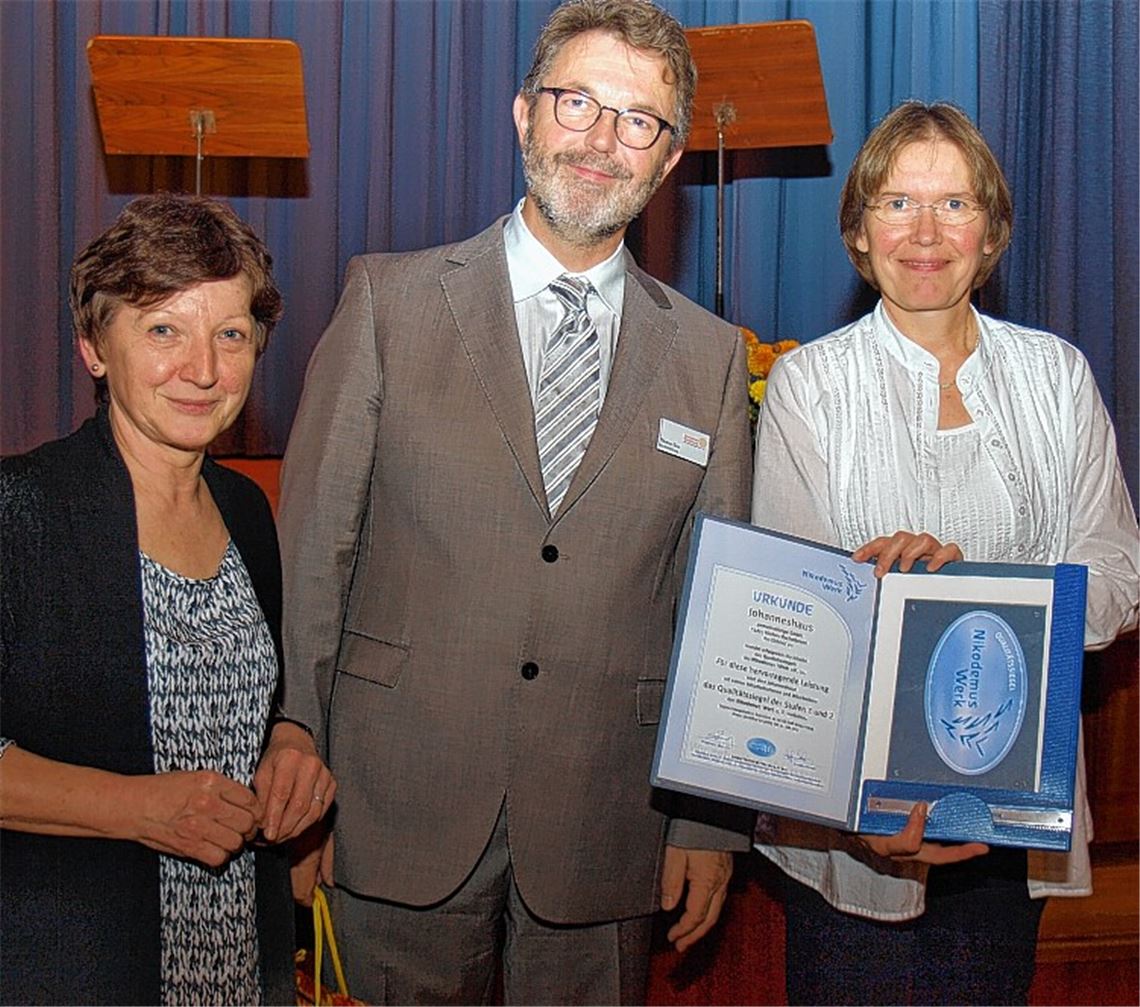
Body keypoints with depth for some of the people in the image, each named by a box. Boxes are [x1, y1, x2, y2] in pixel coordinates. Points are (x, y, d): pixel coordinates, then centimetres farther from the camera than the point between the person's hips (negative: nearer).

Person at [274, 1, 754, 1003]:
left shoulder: (709, 355, 6)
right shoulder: (390, 302, -1)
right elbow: (311, 552, -2)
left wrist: (713, 822, 5)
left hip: (601, 833, 2)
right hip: (404, 808, -1)